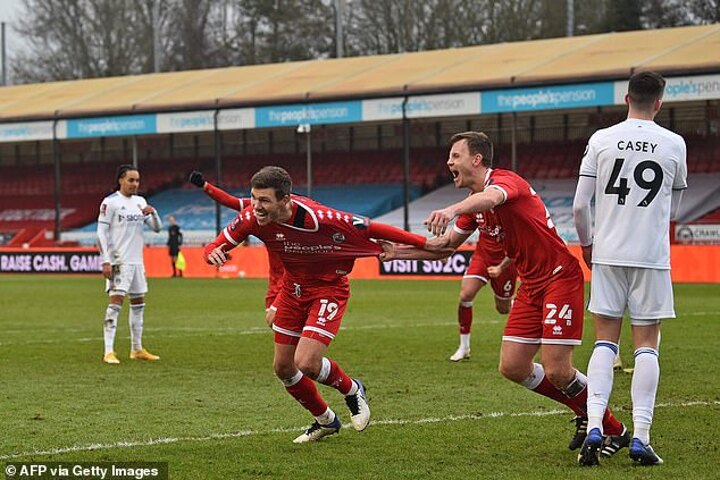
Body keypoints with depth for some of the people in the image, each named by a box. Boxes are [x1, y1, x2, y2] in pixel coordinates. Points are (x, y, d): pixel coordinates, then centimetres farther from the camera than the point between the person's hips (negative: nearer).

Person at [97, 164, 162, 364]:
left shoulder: (140, 202, 12)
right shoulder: (110, 202, -7)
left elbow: (157, 227, 14)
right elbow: (102, 233, -10)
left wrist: (153, 213, -8)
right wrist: (105, 261, -17)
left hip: (136, 260, 8)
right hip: (118, 262, -8)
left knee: (138, 303, 12)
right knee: (116, 302, -13)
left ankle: (137, 349, 22)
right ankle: (109, 352, -15)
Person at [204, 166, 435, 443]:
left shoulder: (318, 218, -34)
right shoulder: (251, 218, -20)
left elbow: (371, 229, -26)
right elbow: (215, 247, -8)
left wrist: (425, 244, -22)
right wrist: (214, 253, -35)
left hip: (329, 289, -6)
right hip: (293, 288, 6)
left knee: (306, 364, -19)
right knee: (283, 368, 10)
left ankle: (352, 390, 15)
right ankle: (325, 421, 35)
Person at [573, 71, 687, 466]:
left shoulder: (601, 140, -1)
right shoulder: (674, 144, 0)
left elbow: (579, 205, -2)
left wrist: (587, 243, 16)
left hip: (607, 255, 1)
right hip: (652, 256, -1)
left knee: (605, 341, 8)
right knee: (646, 344, 4)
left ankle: (594, 428, -6)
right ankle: (640, 438, -2)